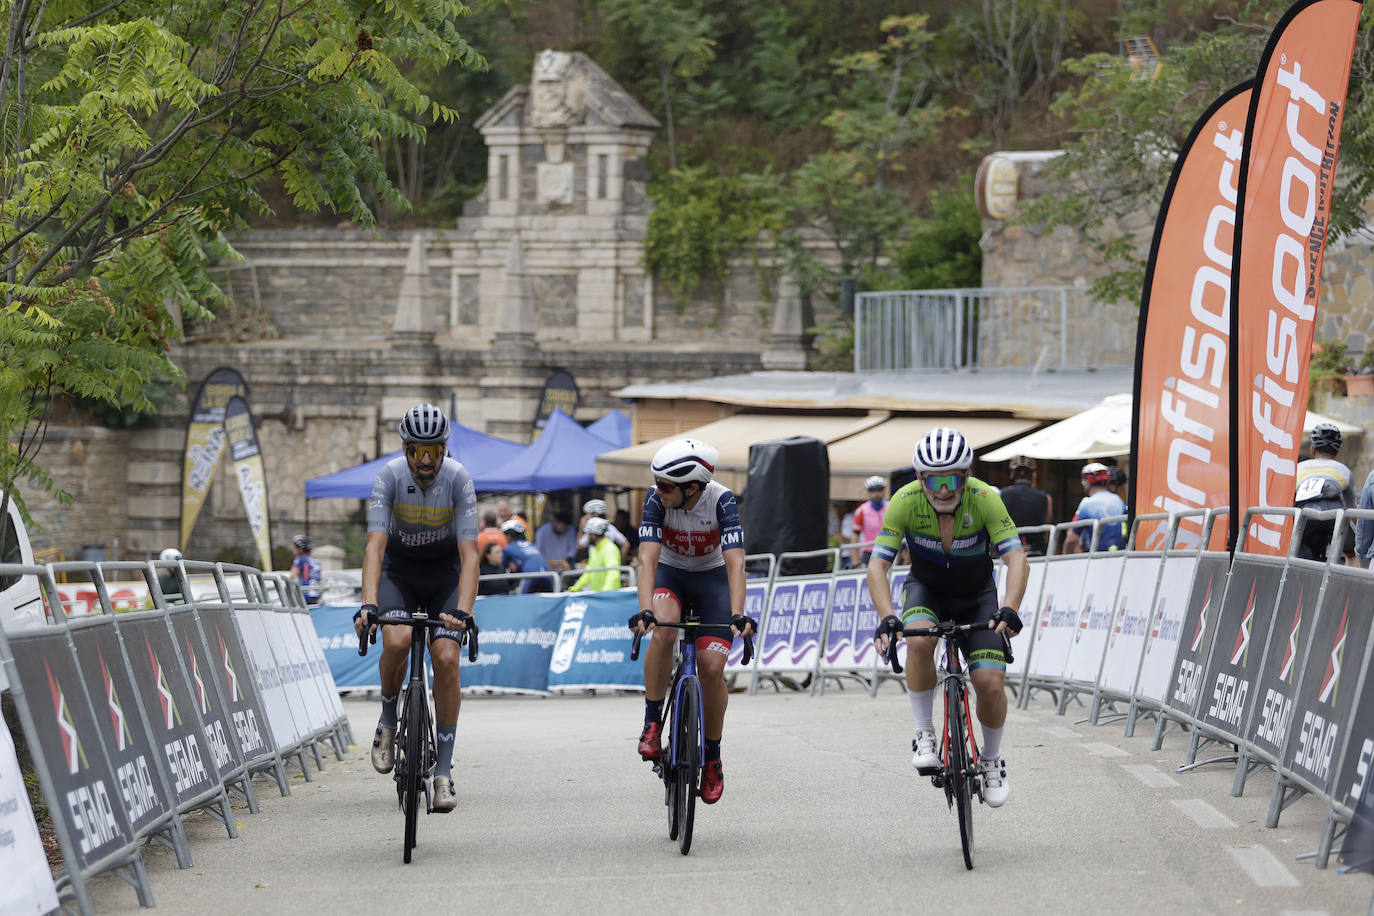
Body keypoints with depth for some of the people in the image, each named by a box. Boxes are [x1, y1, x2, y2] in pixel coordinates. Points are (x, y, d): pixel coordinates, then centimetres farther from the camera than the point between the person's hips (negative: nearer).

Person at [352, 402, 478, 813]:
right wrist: (368, 604, -44)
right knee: (396, 641, -28)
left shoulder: (458, 479, -25)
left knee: (446, 659, -15)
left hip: (444, 571, 0)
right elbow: (375, 545, -31)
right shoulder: (390, 476, -24)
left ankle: (443, 771, -7)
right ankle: (388, 721, 1)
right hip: (398, 568, 0)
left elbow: (469, 553, -29)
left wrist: (464, 612, -42)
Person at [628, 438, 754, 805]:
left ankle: (713, 757, 8)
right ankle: (652, 723, -18)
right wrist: (645, 611, -47)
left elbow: (735, 563, -34)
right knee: (663, 629, -33)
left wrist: (738, 615, -48)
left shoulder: (721, 501, -28)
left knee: (712, 667, -12)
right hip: (670, 574, 0)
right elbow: (648, 559, -32)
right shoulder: (657, 500, -26)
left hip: (711, 578, 0)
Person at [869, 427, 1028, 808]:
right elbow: (877, 565, -28)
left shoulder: (985, 499, -29)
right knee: (919, 641, -34)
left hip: (976, 595, 0)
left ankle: (992, 761, 13)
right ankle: (924, 736, -16)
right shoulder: (905, 501, -27)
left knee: (990, 682, -14)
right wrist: (887, 618, -44)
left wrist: (1009, 610, -51)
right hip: (926, 590, 0)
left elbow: (1016, 558, -34)